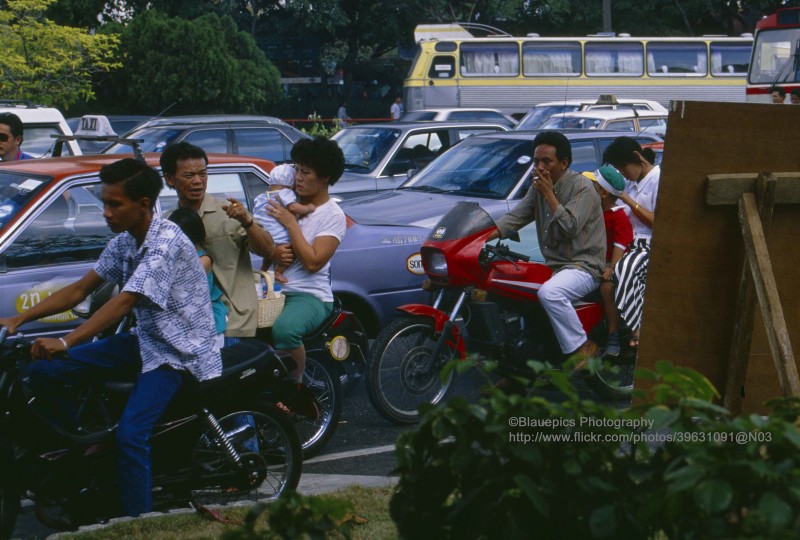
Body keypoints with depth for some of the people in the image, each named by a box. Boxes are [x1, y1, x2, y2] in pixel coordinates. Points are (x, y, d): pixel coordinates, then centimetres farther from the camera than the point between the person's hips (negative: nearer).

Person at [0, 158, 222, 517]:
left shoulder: (166, 242, -22)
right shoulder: (123, 242, 6)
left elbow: (124, 302, -29)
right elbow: (80, 289, 8)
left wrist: (66, 343, -35)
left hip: (178, 349, -8)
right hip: (144, 340, 9)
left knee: (130, 434, -28)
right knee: (43, 372, -3)